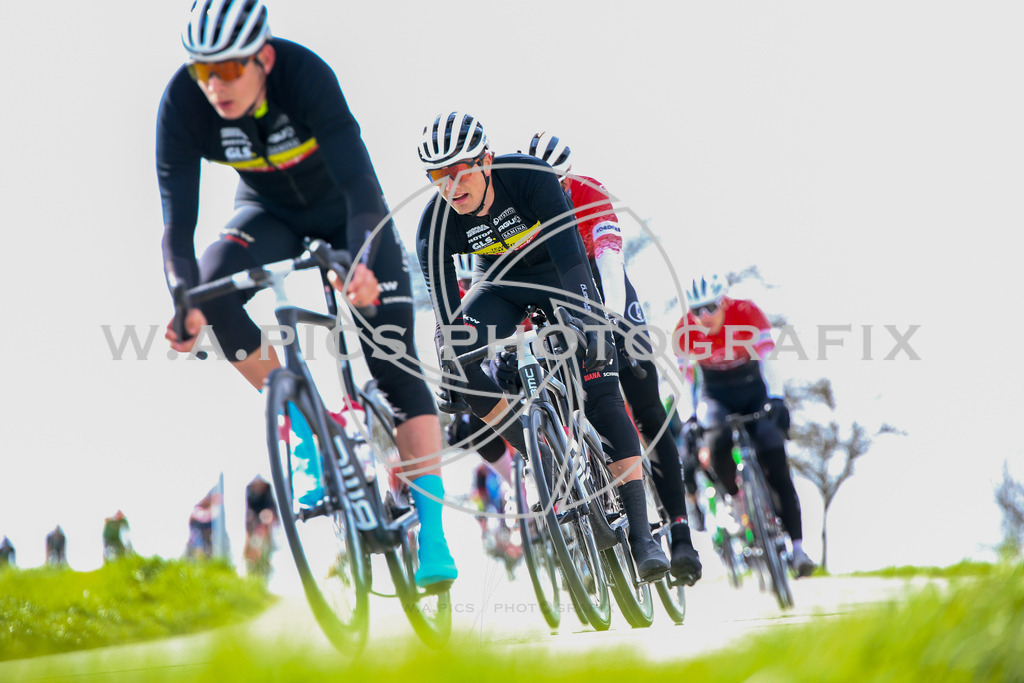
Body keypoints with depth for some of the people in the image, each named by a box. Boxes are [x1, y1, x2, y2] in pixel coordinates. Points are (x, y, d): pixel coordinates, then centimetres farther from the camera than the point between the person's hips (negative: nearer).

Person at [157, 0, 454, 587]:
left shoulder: (305, 75, -34)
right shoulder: (183, 102, -26)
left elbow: (361, 185, -40)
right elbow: (178, 220, -28)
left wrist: (361, 262, -58)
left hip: (346, 210, -2)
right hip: (270, 214, 3)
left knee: (395, 362, -12)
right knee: (212, 284, -29)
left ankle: (433, 537, -11)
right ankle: (309, 434, -15)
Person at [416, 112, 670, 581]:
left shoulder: (529, 176, -31)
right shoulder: (435, 225, -23)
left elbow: (570, 252, -36)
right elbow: (444, 309, -22)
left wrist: (591, 318, -47)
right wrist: (452, 387, -28)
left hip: (557, 274, -3)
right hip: (501, 285, 3)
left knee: (599, 387, -18)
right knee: (456, 355, -27)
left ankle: (640, 536, -20)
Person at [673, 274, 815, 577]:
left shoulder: (748, 313, -22)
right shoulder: (686, 329, -17)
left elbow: (767, 360, -26)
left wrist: (775, 400, -38)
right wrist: (687, 416, -25)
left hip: (753, 390, -1)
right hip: (715, 395, 1)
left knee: (774, 460, -20)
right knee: (718, 441, -34)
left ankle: (797, 544, -18)